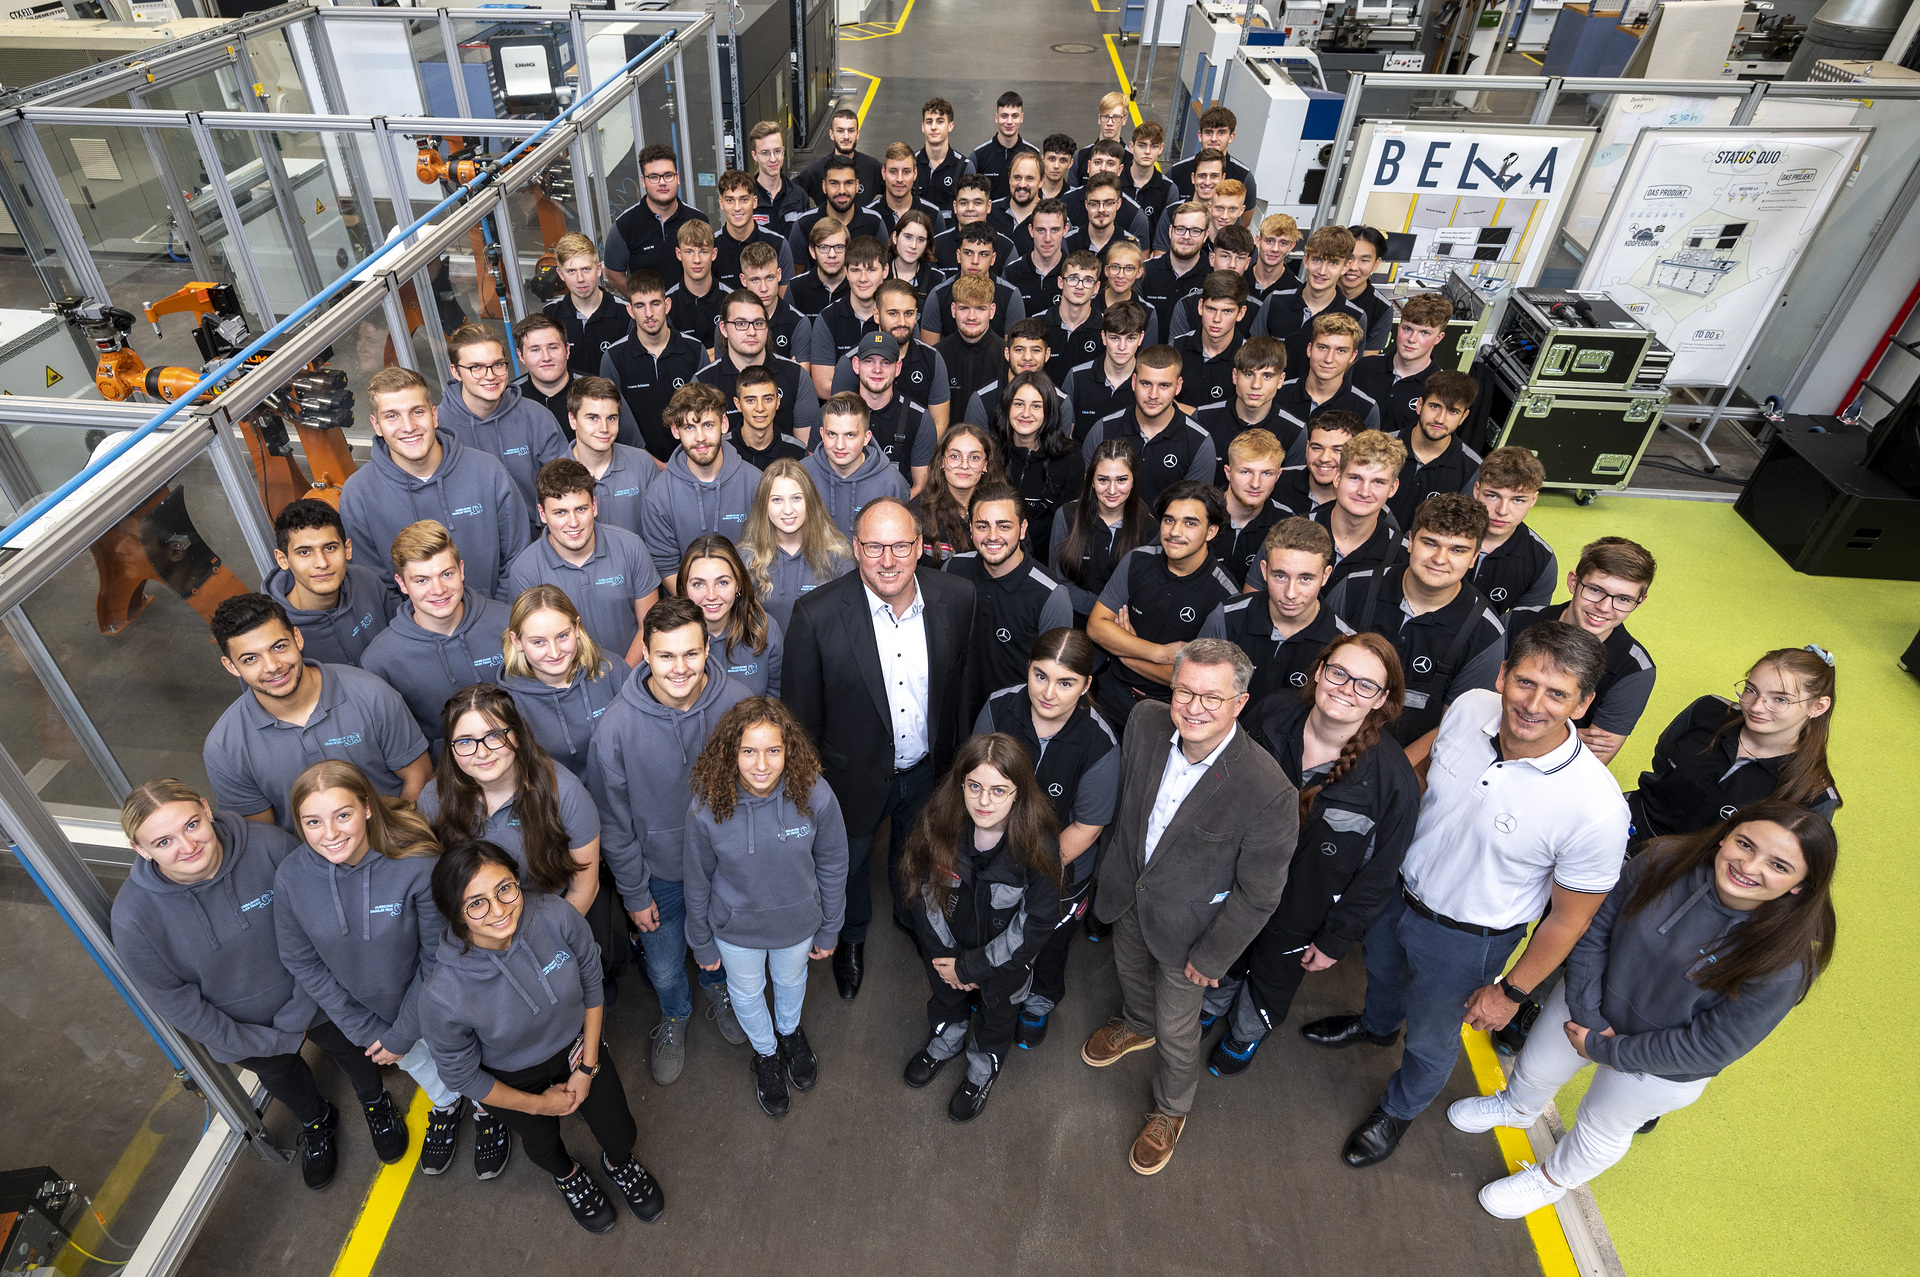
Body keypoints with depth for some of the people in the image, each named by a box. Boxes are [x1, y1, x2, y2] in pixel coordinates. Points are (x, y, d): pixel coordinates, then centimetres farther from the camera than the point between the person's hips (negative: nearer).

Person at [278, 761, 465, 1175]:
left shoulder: (417, 865, -35)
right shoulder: (291, 878, -24)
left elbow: (438, 957, -23)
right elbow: (301, 962, -10)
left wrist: (402, 1033, -16)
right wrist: (365, 1030, -9)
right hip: (367, 1008, 4)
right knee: (413, 1062, 31)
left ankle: (485, 1110, 58)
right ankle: (446, 1105, 65)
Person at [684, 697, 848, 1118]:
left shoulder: (815, 797, -31)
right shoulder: (708, 808, -30)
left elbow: (832, 867, -13)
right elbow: (698, 881, -12)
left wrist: (829, 930, 0)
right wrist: (702, 943, 2)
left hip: (797, 922, 1)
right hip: (737, 928, 0)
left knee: (791, 980, 31)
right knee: (747, 993, 27)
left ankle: (790, 1031, 66)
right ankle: (765, 1052, 60)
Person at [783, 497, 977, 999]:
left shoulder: (957, 597, -18)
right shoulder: (817, 614, -26)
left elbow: (965, 682, -2)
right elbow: (801, 712, -14)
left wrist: (963, 756, 6)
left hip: (929, 770, 2)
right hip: (857, 774, -2)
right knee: (847, 863, 25)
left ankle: (911, 915, 64)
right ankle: (851, 937, 59)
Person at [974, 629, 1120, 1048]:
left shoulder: (1100, 745, -31)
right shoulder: (998, 708, -23)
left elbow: (1086, 828, -20)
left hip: (1060, 872, -2)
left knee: (1049, 942, 27)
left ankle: (1040, 1000, 60)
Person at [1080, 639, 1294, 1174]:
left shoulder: (1269, 793, -36)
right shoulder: (1145, 721, -22)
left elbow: (1256, 894, -21)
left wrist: (1211, 955, -11)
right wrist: (1112, 866, 10)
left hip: (1186, 922, -4)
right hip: (1128, 890, 5)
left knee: (1176, 1030, 20)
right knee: (1129, 970, 34)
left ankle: (1170, 1110, 52)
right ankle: (1137, 1026, 70)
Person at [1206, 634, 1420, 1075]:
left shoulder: (1394, 780, -31)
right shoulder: (1272, 713, -22)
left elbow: (1377, 875, -17)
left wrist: (1334, 940, -8)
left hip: (1302, 913, -2)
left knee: (1273, 977, 27)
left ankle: (1245, 1035, 61)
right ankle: (1212, 1006, 66)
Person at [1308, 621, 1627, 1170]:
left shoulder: (1596, 809, -35)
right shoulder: (1468, 708, -23)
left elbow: (1569, 919, -19)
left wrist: (1511, 991, -8)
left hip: (1465, 939, -4)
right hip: (1397, 888, 4)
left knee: (1430, 1037, 24)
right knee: (1382, 971, 35)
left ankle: (1400, 1108, 57)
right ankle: (1377, 1025, 70)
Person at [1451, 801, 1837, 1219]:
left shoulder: (1788, 960, -33)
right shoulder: (1667, 860, -26)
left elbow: (1711, 1047, -25)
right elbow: (1595, 929, -14)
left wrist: (1604, 1050, -19)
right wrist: (1587, 1014, -18)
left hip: (1661, 1069, -3)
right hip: (1584, 1009, 3)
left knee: (1603, 1129, 25)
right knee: (1536, 1068, 29)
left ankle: (1552, 1179, 56)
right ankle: (1517, 1107, 64)